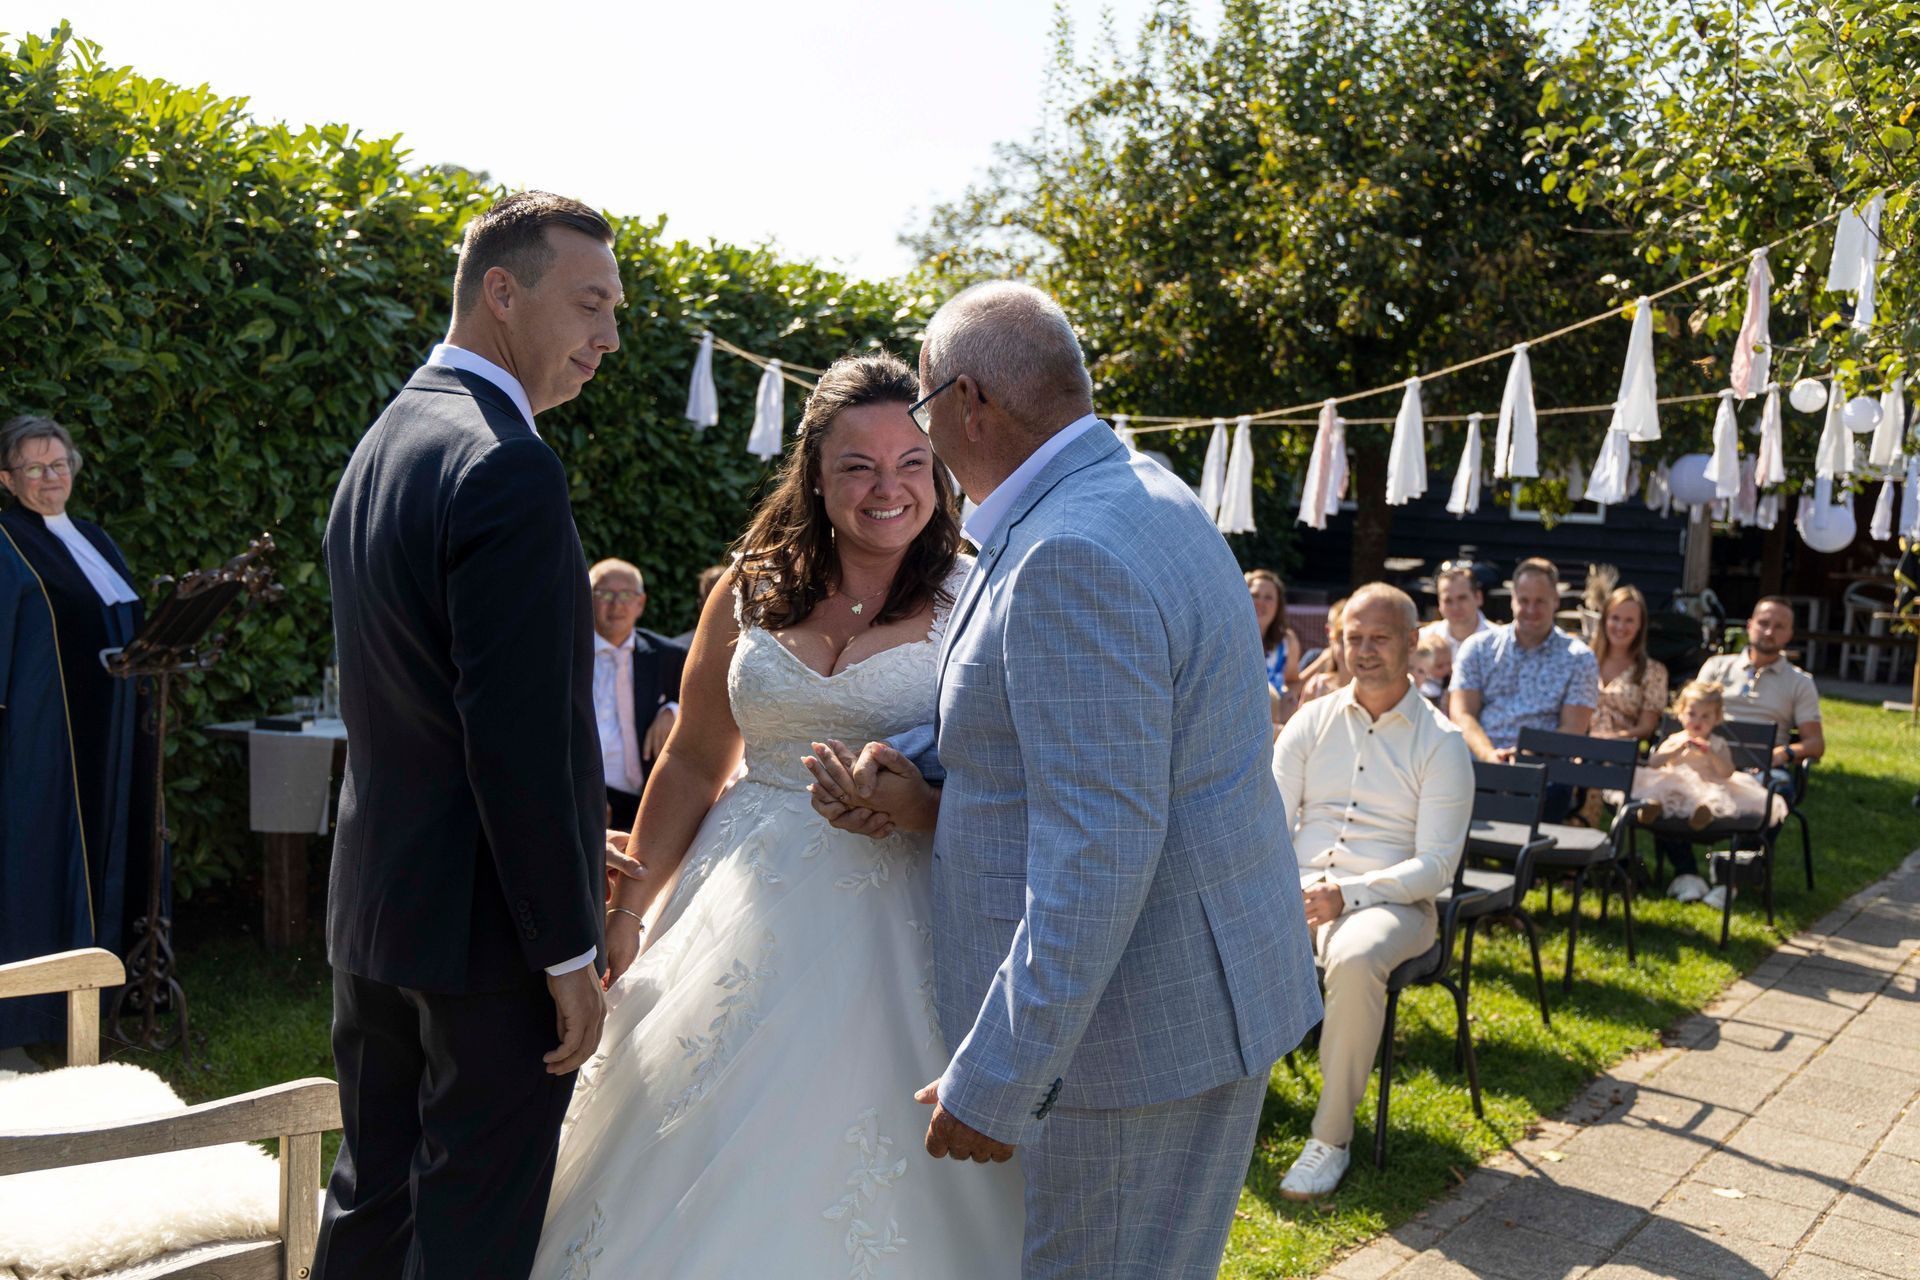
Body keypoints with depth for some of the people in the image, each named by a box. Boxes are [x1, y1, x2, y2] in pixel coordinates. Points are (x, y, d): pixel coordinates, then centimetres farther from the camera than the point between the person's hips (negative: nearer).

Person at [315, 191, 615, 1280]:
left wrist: (567, 842, 18)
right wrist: (570, 951, -16)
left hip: (371, 903, 9)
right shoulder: (509, 467, -20)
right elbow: (521, 733, -23)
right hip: (489, 918, -9)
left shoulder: (383, 443, 11)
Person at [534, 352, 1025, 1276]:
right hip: (747, 915, 3)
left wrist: (913, 797, -20)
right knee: (710, 1172, 12)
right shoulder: (750, 594, 5)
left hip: (899, 934, -3)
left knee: (875, 1195, 4)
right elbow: (690, 763, 12)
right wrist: (626, 911, 13)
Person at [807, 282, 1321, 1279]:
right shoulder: (1137, 495, 9)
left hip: (1143, 1018, -10)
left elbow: (1099, 848, -28)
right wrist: (918, 776, -2)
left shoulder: (1071, 557, -24)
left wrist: (994, 1080, -23)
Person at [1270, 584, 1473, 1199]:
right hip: (1299, 887, 3)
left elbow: (1436, 864, -6)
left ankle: (1331, 1137, -20)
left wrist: (1350, 893, -21)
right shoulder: (1312, 721, 11)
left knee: (1353, 960, -38)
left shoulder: (1442, 742, 0)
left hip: (1391, 900, -3)